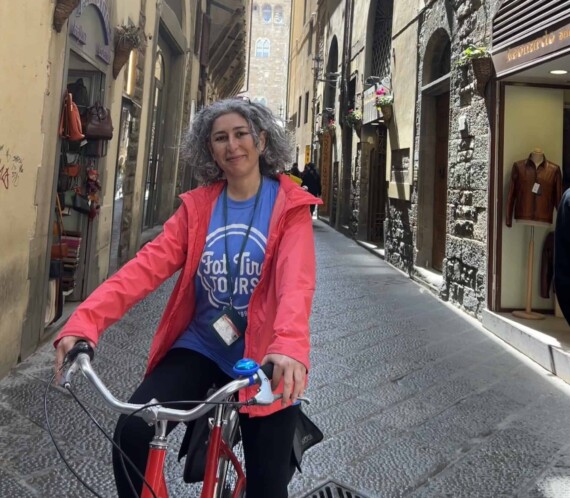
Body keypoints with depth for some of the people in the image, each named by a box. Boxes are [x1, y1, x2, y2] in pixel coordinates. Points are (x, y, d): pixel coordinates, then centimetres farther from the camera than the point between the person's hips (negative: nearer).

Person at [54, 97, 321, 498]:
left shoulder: (290, 206, -6)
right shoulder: (197, 206, 2)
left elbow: (296, 280, -24)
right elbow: (148, 265, -11)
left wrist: (289, 345, -44)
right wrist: (85, 321, -26)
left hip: (263, 357, -2)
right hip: (199, 347, 2)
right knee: (132, 433, -19)